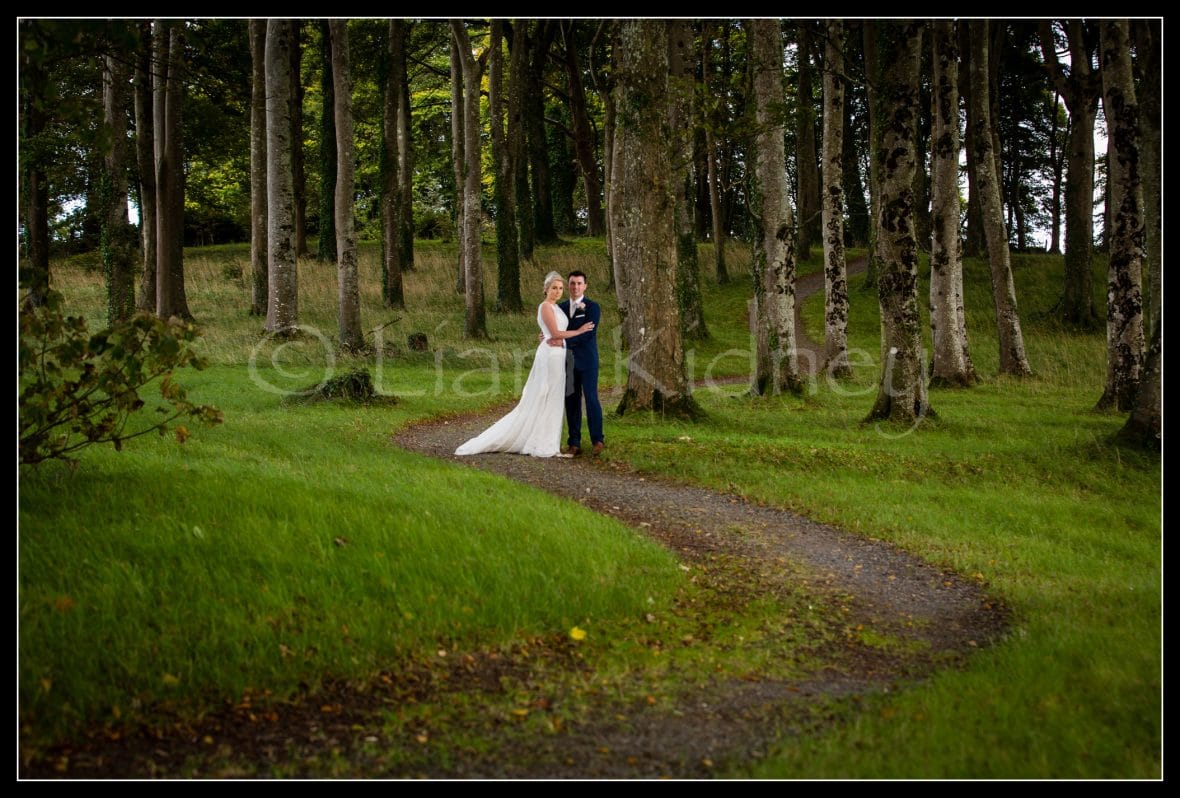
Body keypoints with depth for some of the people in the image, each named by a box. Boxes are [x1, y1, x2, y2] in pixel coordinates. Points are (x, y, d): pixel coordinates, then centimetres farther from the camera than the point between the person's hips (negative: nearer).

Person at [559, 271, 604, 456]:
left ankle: (597, 440, 3)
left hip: (587, 360, -4)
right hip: (568, 361, 4)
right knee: (571, 402, 3)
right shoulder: (561, 307, 12)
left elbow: (587, 333, -15)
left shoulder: (592, 307, -5)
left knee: (591, 399, -7)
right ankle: (574, 444, 6)